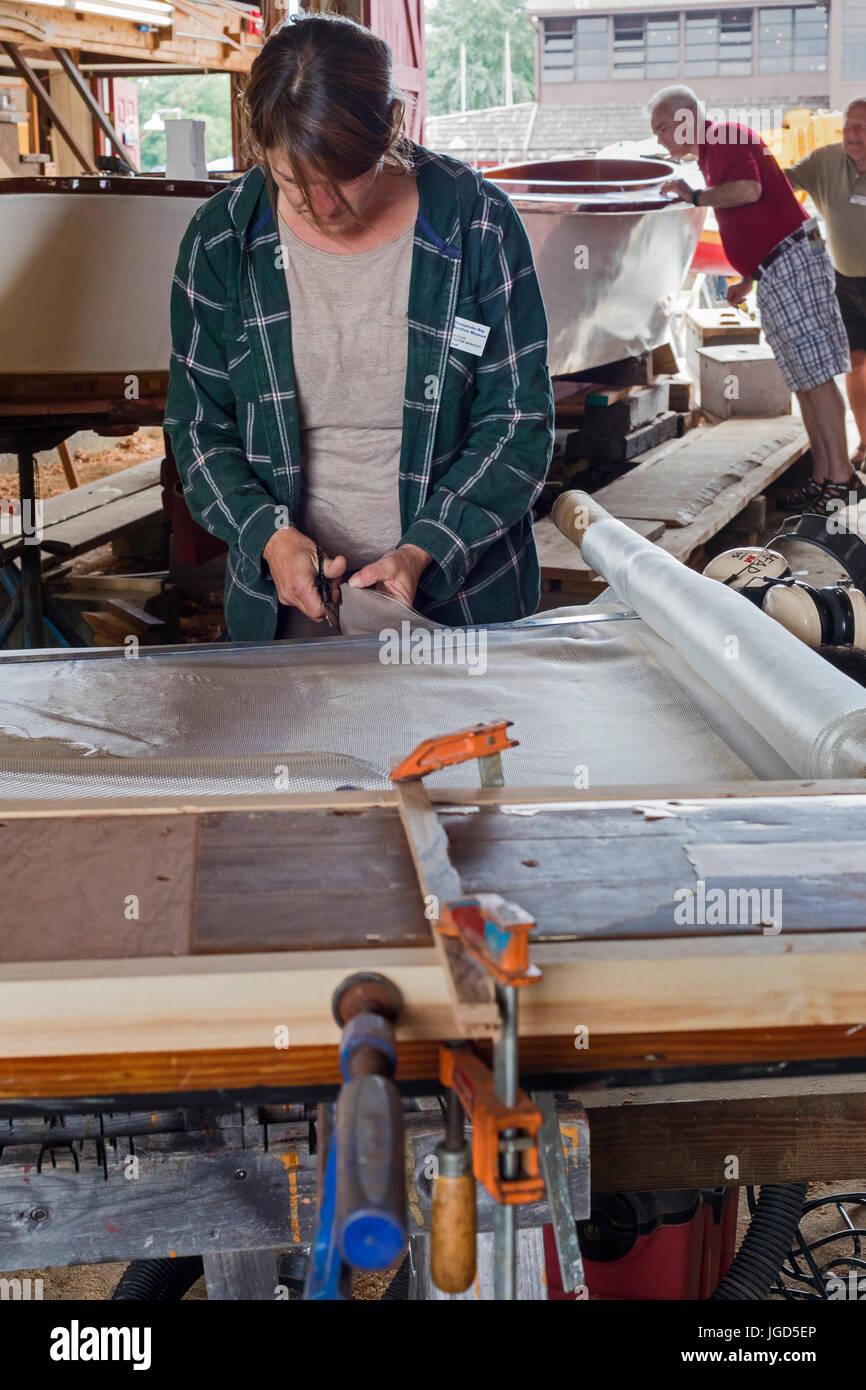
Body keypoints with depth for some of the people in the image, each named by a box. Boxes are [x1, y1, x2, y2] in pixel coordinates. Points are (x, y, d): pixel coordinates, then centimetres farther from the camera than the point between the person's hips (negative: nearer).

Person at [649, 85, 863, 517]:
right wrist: (748, 279, 26)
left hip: (791, 262, -11)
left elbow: (749, 189, -24)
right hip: (774, 272, 11)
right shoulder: (712, 155, 23)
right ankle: (823, 478, 11)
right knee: (804, 379, 9)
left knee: (816, 374, -10)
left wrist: (695, 196, -11)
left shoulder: (726, 136, -6)